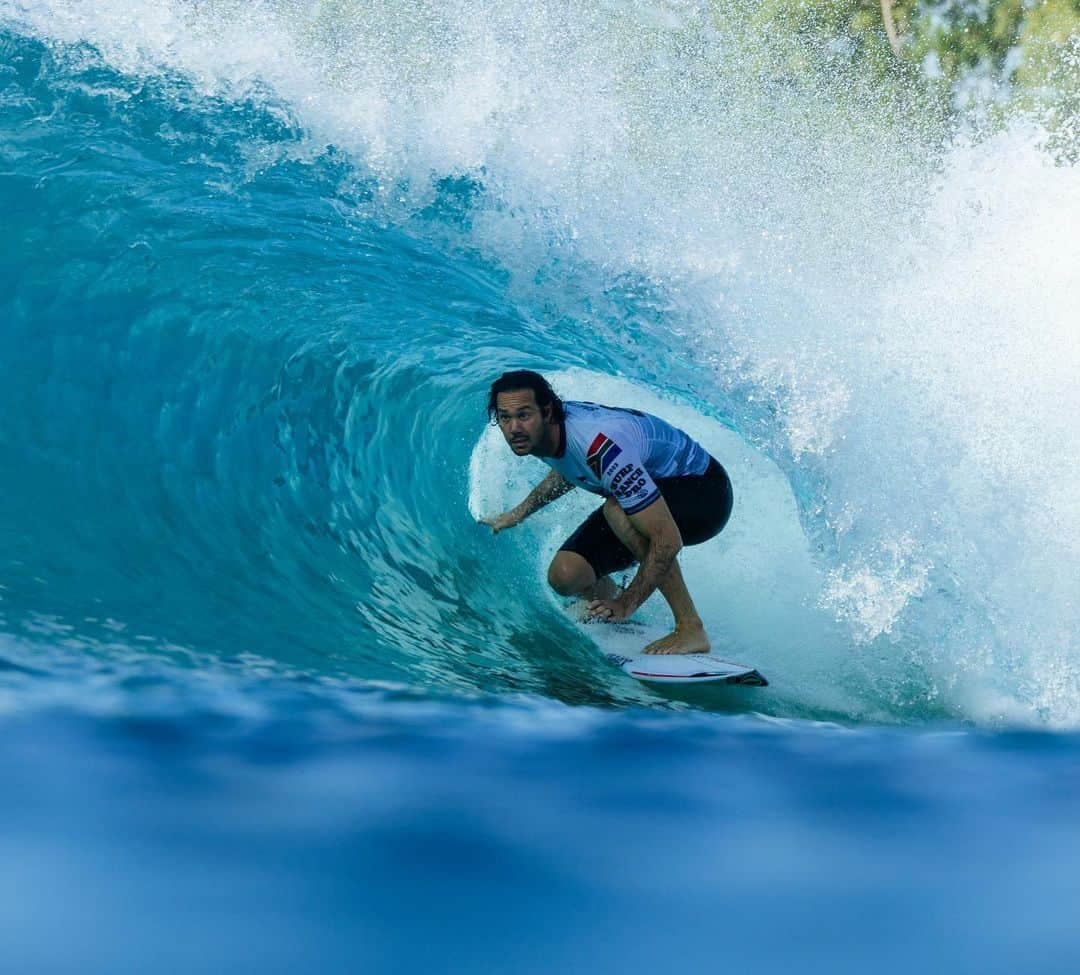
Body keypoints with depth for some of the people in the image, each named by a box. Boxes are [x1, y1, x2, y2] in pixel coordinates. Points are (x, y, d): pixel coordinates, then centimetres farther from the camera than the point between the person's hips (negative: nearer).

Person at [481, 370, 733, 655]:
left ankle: (691, 629, -29)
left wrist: (628, 603, -33)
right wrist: (520, 512, 16)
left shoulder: (601, 446, -39)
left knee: (617, 509, -39)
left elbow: (668, 541, -38)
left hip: (704, 492, -7)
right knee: (565, 575, -13)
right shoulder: (538, 431, -13)